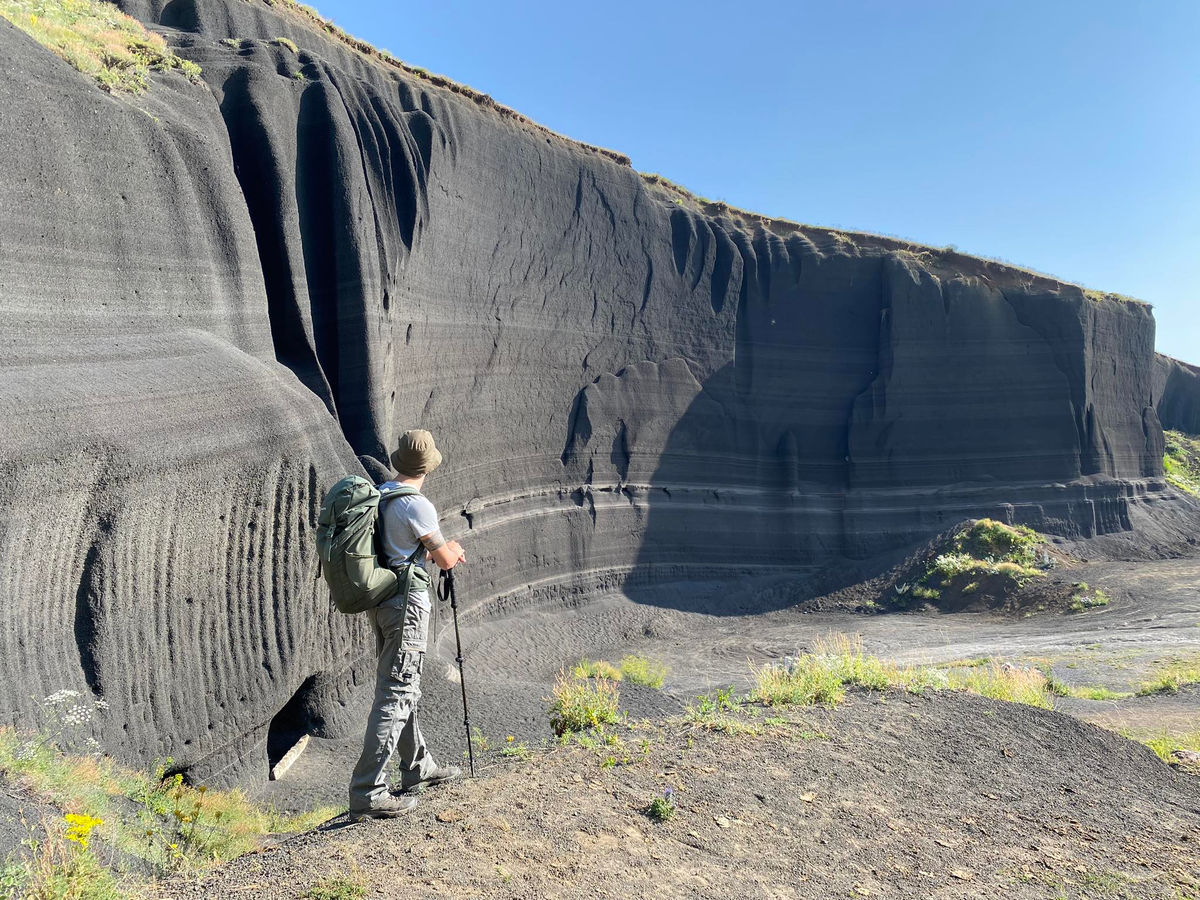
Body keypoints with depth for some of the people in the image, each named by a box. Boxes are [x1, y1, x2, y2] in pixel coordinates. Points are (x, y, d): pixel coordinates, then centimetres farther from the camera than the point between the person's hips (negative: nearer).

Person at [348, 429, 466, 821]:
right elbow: (444, 559, -11)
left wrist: (437, 550, 29)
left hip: (379, 599, 9)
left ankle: (418, 766, 35)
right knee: (397, 694, -5)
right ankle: (367, 793, -4)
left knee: (399, 686, 19)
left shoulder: (380, 494, 7)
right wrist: (453, 549, 12)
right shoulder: (417, 505, -19)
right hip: (406, 602, -9)